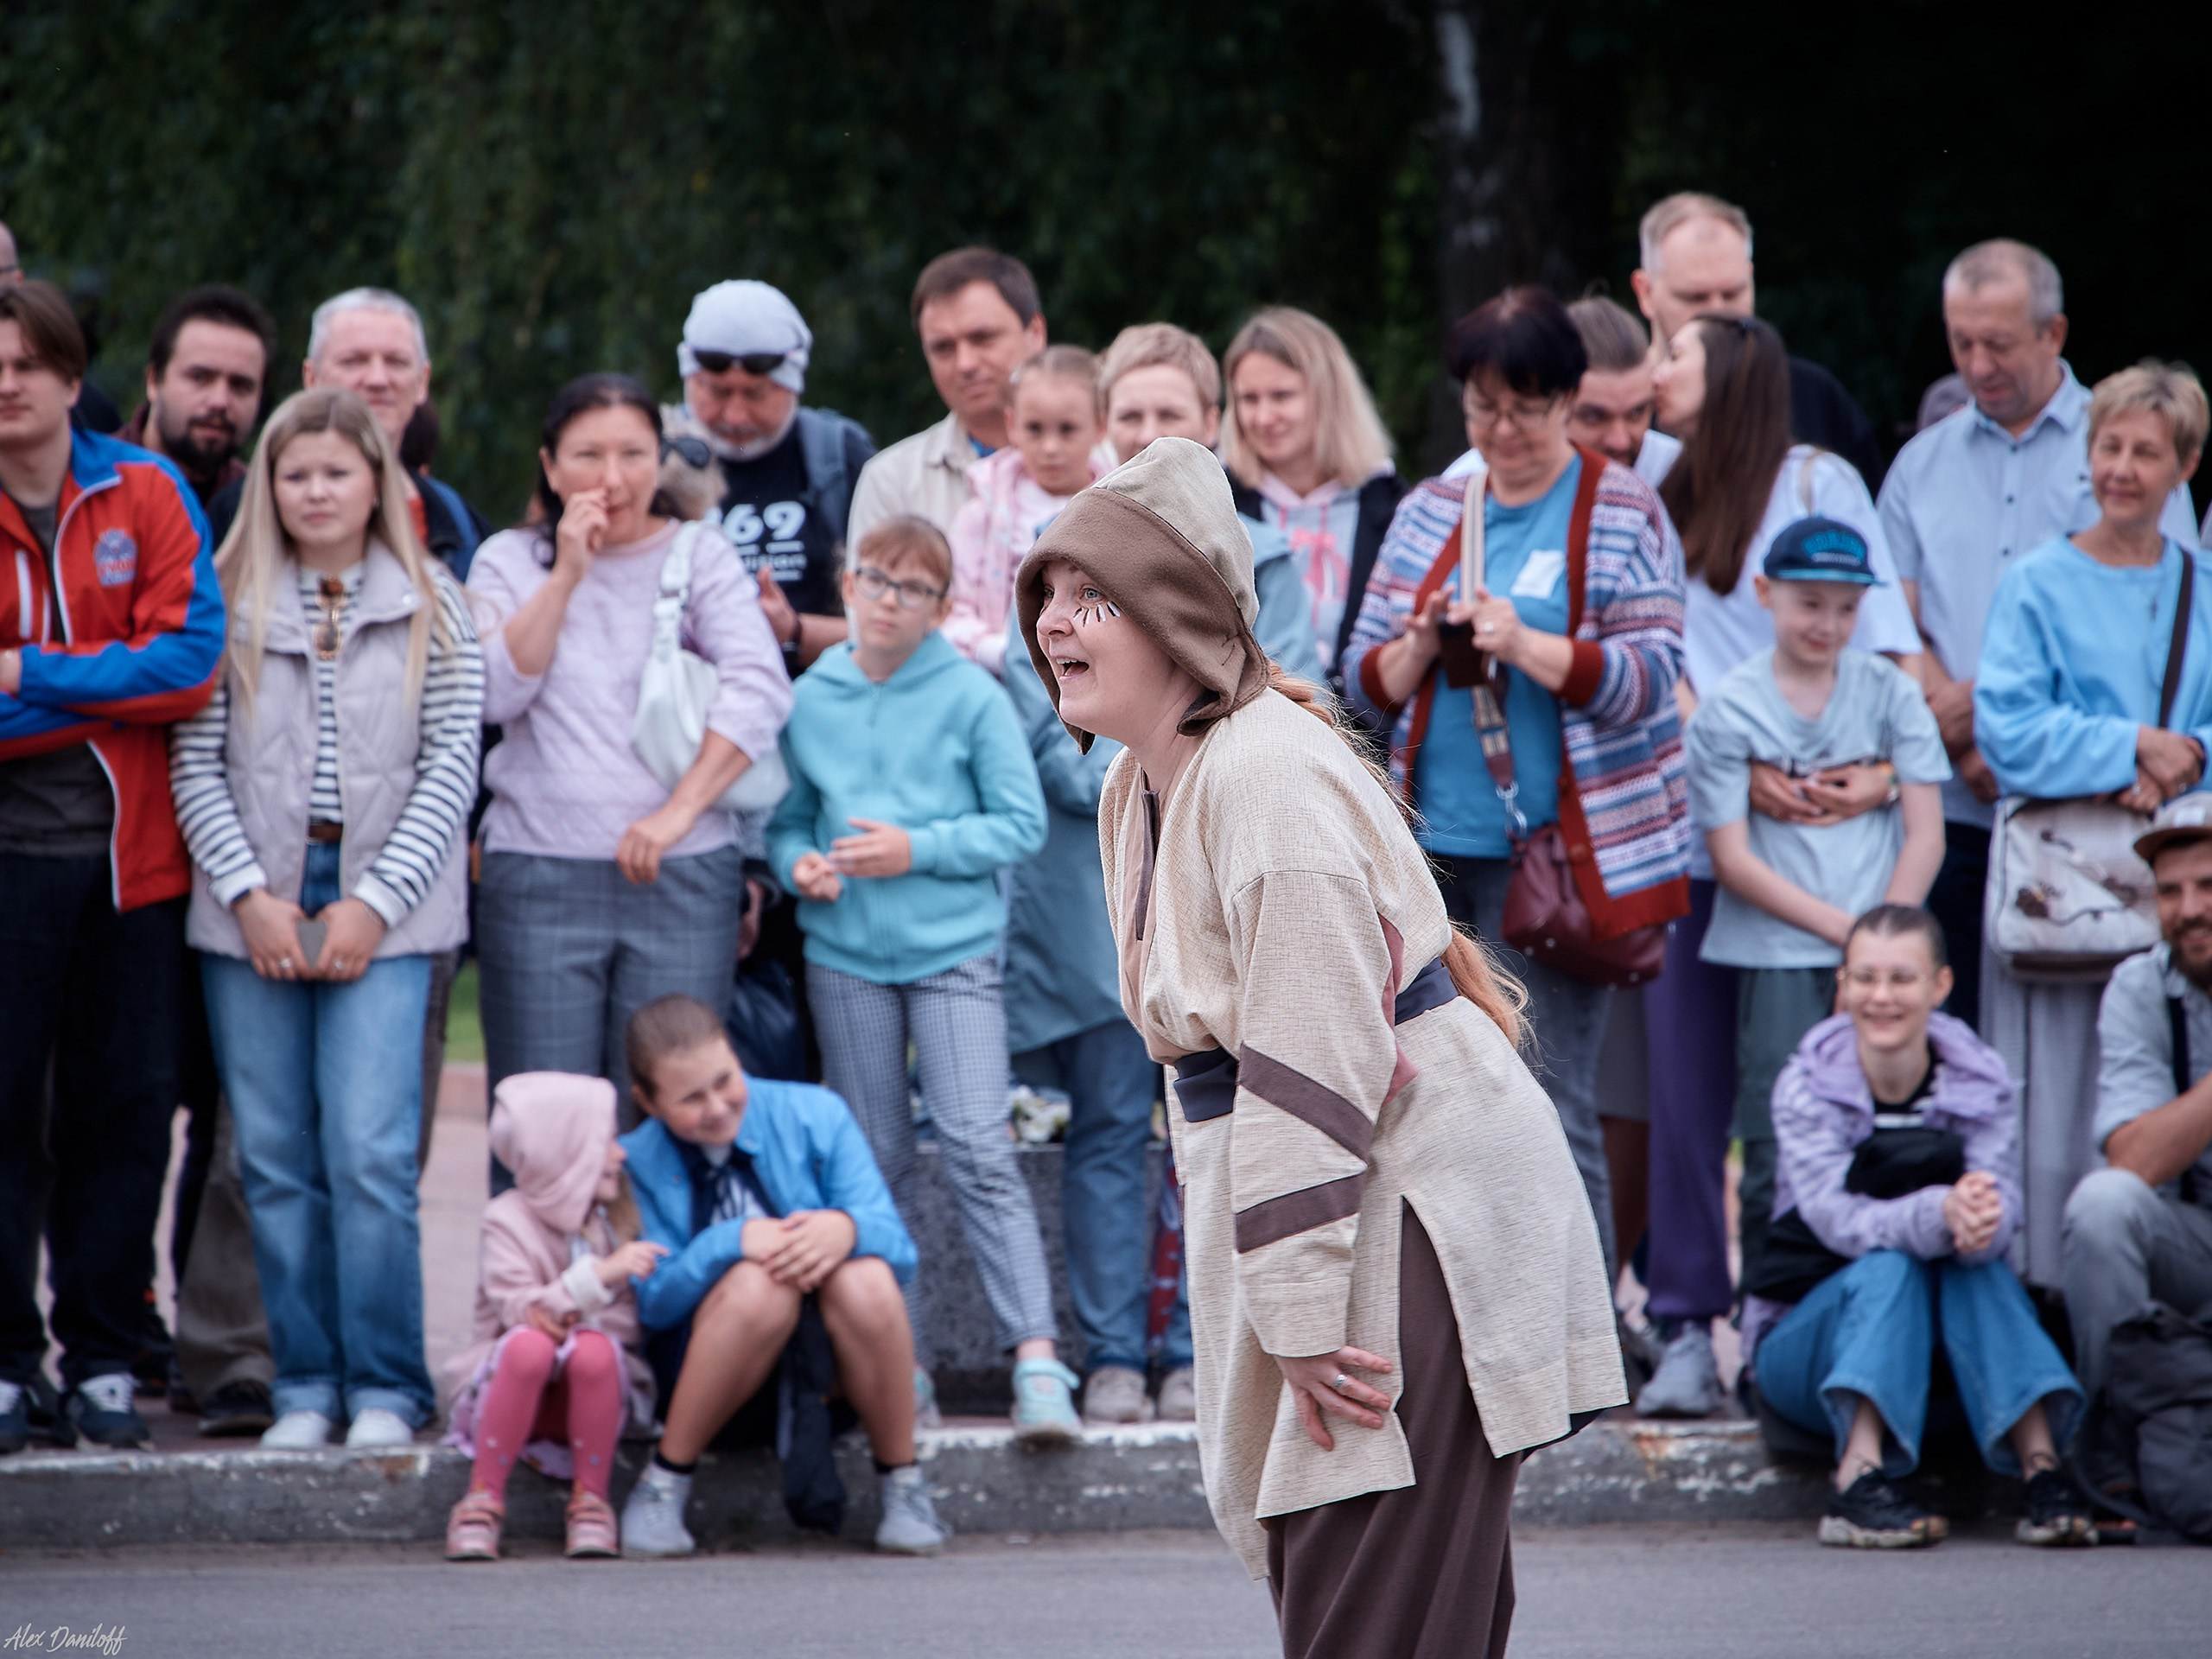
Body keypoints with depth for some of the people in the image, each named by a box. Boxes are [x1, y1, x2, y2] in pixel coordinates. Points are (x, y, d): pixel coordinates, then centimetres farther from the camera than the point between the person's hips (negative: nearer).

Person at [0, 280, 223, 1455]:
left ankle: (103, 1362, 9)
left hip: (131, 852, 1)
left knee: (123, 1111, 3)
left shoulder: (147, 495, 3)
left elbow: (192, 663, -8)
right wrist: (109, 686, -12)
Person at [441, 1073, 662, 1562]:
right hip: (507, 1391, -2)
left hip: (594, 1394, 2)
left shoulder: (618, 1215, 6)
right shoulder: (508, 1221, -6)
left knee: (594, 1350, -32)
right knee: (530, 1344, -36)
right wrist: (602, 1274, -30)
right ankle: (482, 1499, -26)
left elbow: (634, 1320, 5)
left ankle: (591, 1500, -18)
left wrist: (564, 1313, -14)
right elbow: (519, 1312, -20)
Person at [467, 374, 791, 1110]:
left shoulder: (702, 556, 8)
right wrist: (566, 576, -9)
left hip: (681, 879, 0)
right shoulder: (508, 561, 10)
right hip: (538, 880, 0)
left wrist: (679, 812, -14)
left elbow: (760, 691, -5)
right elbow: (495, 695, -4)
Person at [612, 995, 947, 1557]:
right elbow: (652, 1303, -11)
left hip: (835, 1360, 1)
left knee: (866, 1280, -32)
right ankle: (663, 1484, -19)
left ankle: (903, 1484, -13)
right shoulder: (635, 1165, -4)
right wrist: (734, 1241, -27)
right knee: (759, 1284, -35)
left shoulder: (815, 1116, -2)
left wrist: (847, 1229, -31)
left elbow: (900, 1250, -7)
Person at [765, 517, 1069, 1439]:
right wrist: (797, 862, -6)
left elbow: (1021, 825, -3)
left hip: (954, 949, -3)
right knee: (875, 1163, 7)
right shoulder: (810, 701, 7)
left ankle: (1036, 1358, -16)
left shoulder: (972, 697, -3)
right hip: (844, 956, 3)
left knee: (979, 1150, -12)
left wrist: (919, 849, -13)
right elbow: (787, 819, 16)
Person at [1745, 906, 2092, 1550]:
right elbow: (1839, 1220, -27)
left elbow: (2000, 1213, -21)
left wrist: (1981, 1218, -47)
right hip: (1812, 1335, -2)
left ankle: (2042, 1466, -43)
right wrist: (1940, 1214, -47)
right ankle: (1858, 1480, -47)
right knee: (1889, 1266, -31)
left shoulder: (1980, 1081, -5)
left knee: (1977, 1260, -29)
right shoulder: (1807, 1085, -11)